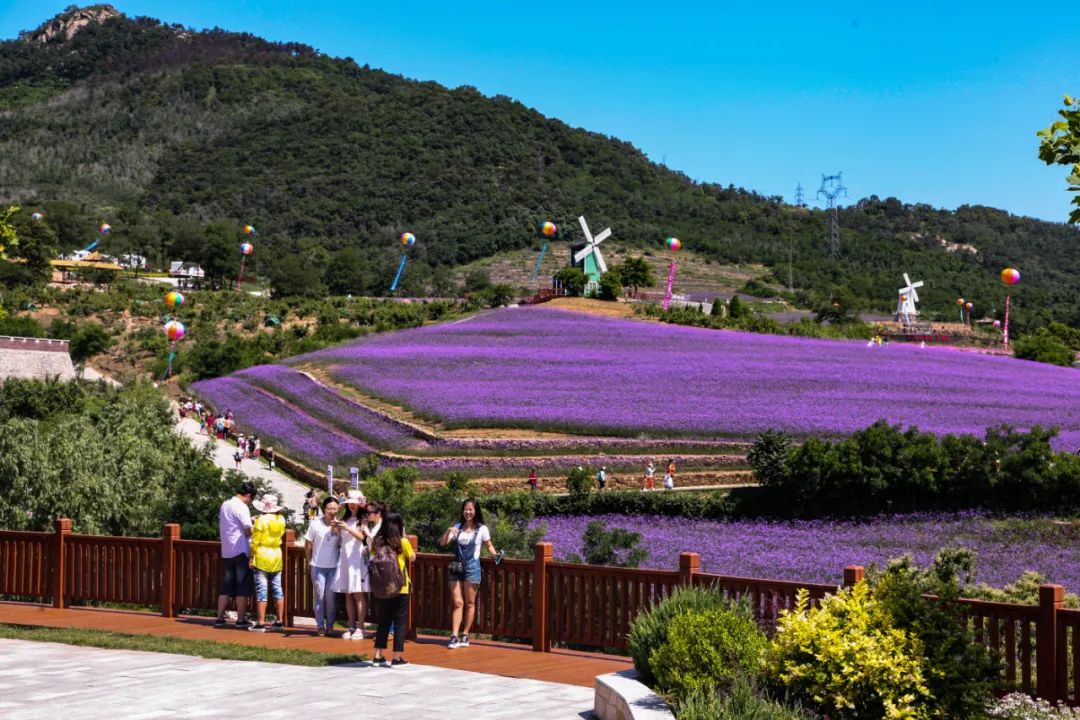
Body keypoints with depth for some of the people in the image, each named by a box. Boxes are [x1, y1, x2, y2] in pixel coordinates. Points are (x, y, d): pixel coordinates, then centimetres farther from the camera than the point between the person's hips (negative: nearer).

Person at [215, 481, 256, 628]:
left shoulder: (225, 505, 13)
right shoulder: (241, 507, -13)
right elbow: (248, 531, -17)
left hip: (226, 551, 8)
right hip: (241, 551, -7)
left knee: (226, 587, 10)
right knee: (242, 588, -1)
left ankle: (220, 618, 8)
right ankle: (241, 619, 1)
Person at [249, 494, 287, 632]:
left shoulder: (261, 520, -12)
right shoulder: (281, 520, 3)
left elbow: (255, 541, -11)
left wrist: (252, 557, -2)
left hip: (262, 557, -5)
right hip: (277, 556, 5)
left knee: (261, 590, -3)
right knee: (277, 589, 10)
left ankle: (260, 623, -3)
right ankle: (279, 621, 12)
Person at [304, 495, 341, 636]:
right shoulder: (315, 524, -7)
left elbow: (342, 545, 4)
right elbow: (308, 545, 3)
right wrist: (310, 561, 7)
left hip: (334, 566, 1)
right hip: (318, 566, 0)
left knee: (331, 596, 3)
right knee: (319, 595, 3)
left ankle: (330, 625, 14)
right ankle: (320, 626, 10)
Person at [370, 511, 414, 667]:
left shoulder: (377, 542, -3)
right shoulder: (403, 542, -9)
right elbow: (412, 557, 5)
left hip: (381, 589, 4)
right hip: (400, 589, -4)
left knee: (383, 622, 15)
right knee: (400, 623, 6)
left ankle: (378, 657, 17)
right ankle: (397, 658, 6)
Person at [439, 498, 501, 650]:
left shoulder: (482, 529, 0)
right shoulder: (457, 527, 7)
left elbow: (489, 546, 9)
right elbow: (442, 543, 3)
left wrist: (495, 555, -11)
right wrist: (448, 532, -15)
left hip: (471, 567, -2)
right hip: (456, 567, 2)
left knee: (469, 603, 5)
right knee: (457, 603, 0)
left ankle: (465, 636, 13)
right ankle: (454, 637, -4)